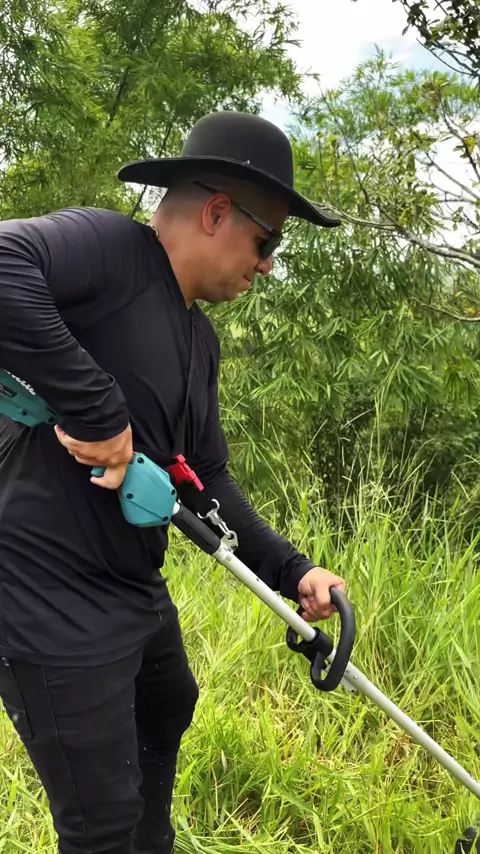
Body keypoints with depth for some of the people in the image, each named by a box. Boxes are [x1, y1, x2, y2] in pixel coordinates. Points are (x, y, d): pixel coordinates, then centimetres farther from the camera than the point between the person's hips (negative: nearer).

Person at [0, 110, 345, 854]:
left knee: (168, 713, 33)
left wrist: (292, 572, 4)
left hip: (138, 591, 10)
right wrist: (94, 408, -33)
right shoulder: (106, 247, -17)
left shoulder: (200, 339, 11)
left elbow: (208, 480, 14)